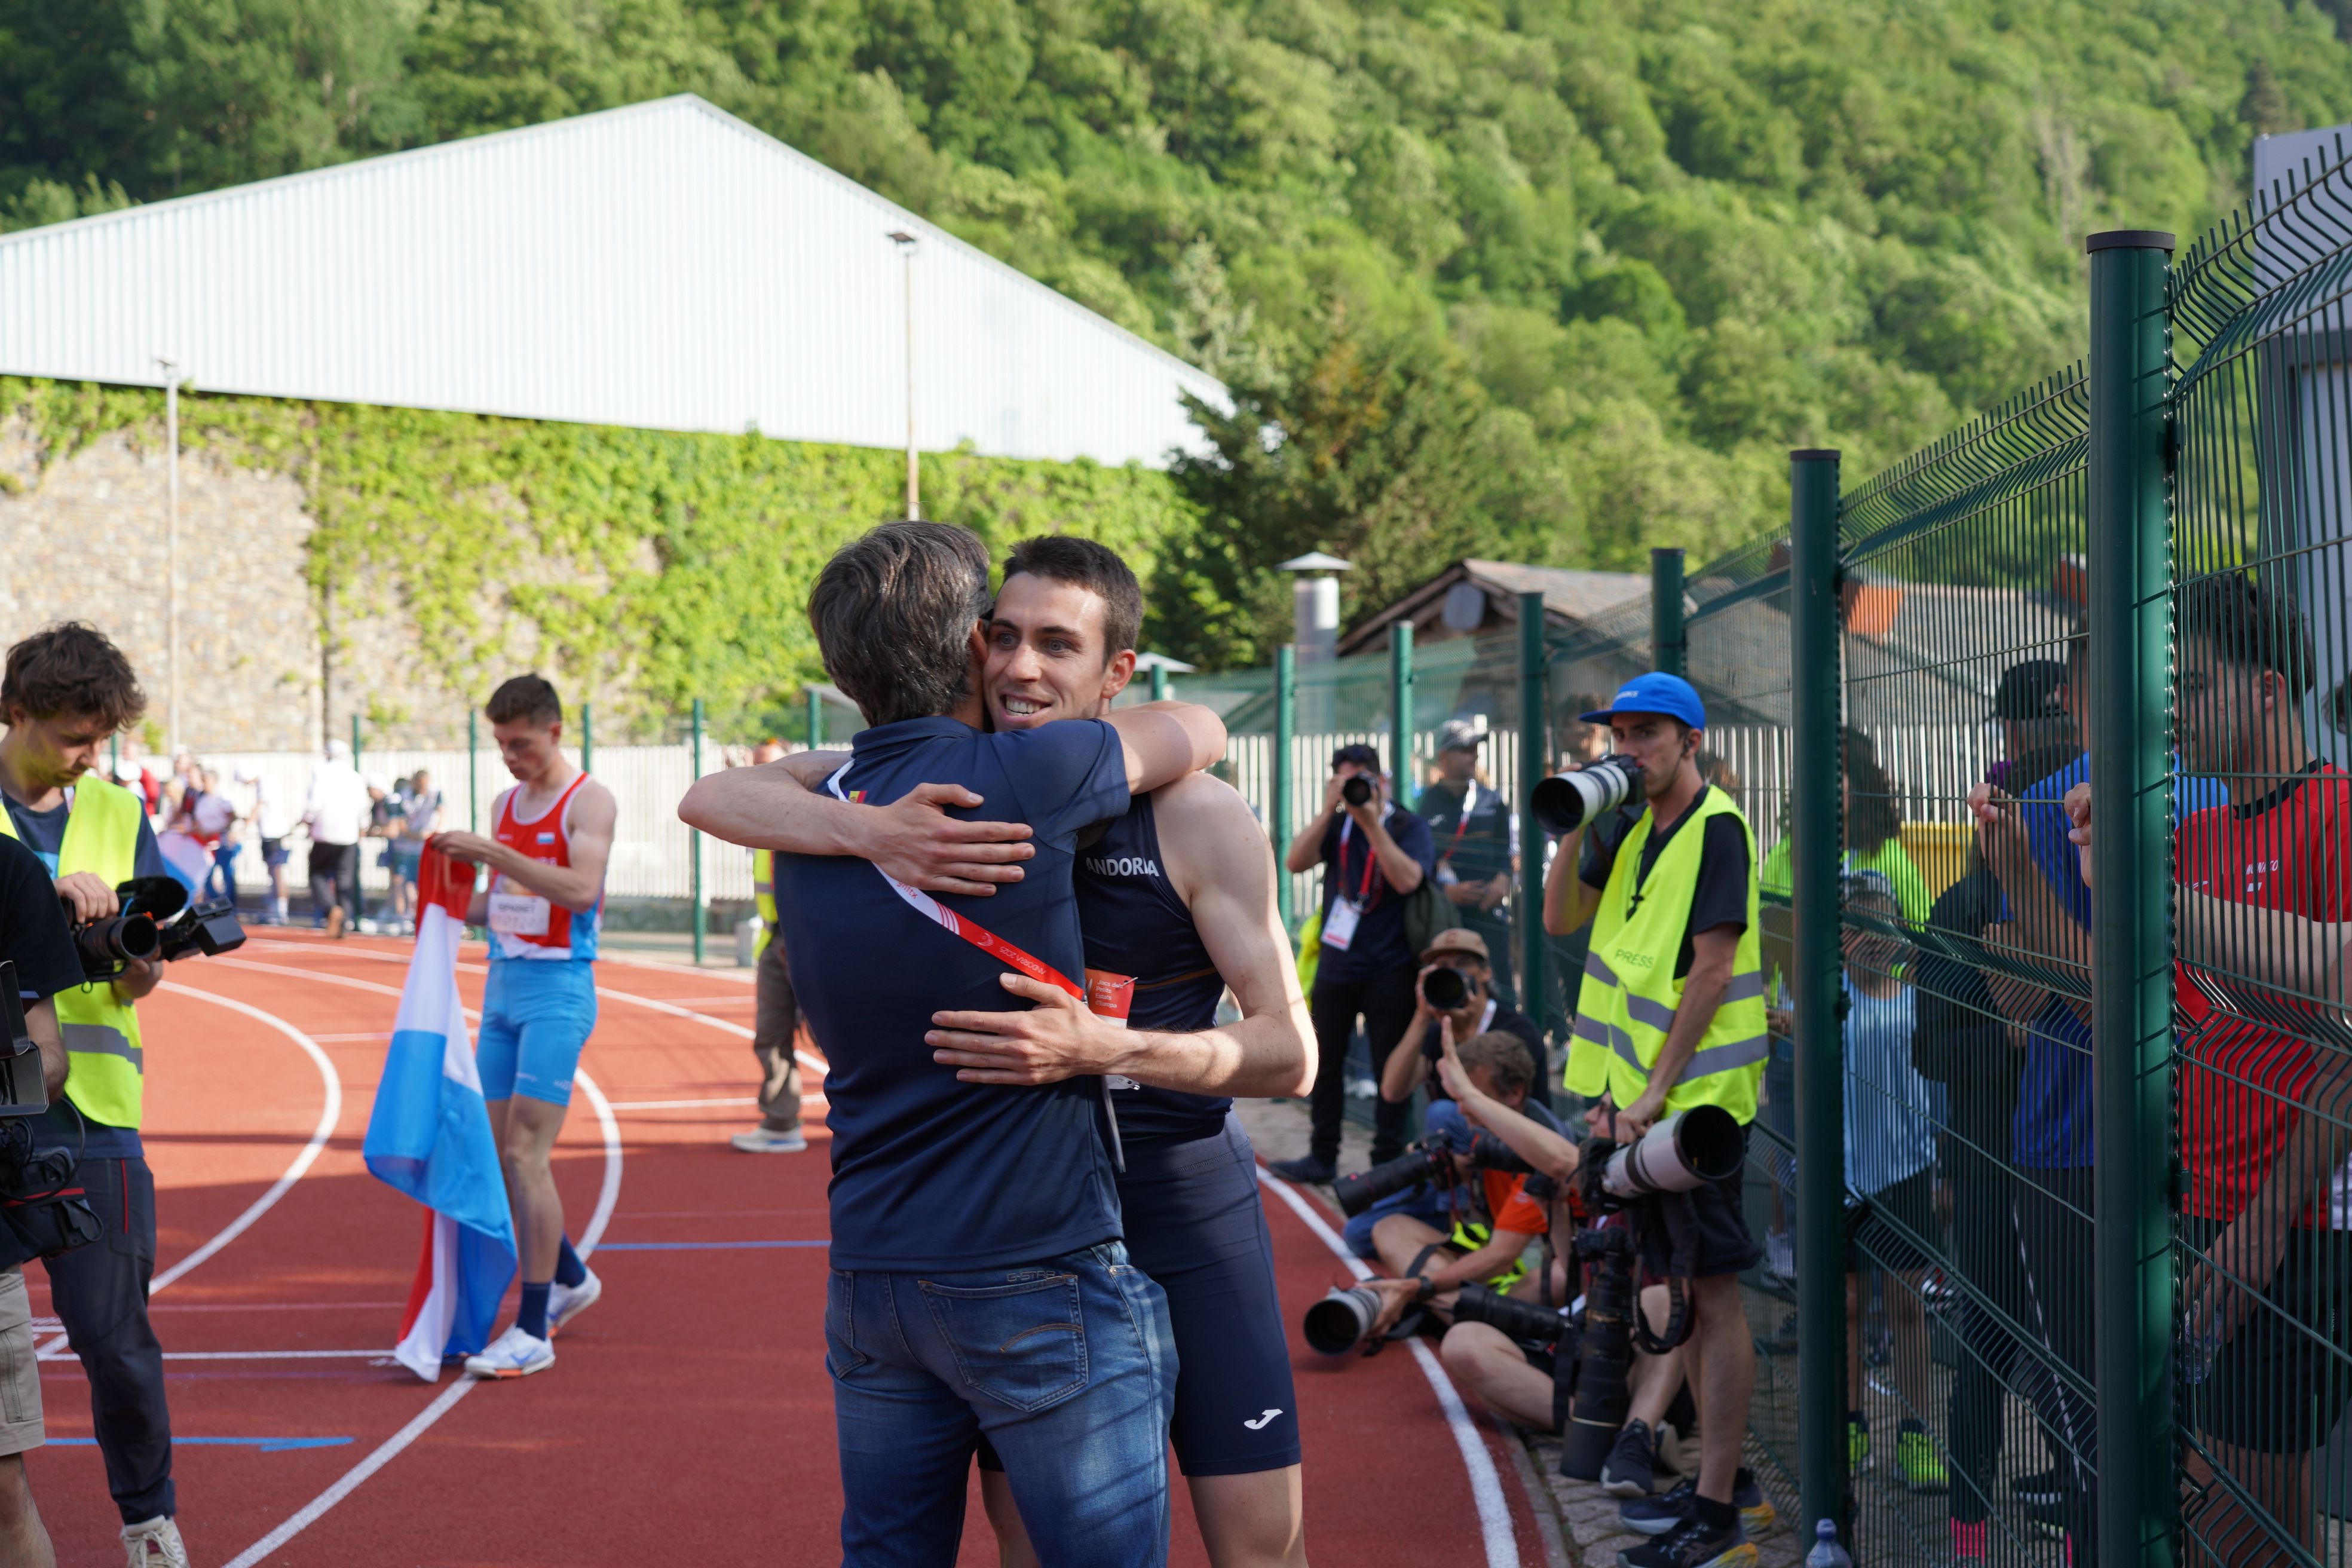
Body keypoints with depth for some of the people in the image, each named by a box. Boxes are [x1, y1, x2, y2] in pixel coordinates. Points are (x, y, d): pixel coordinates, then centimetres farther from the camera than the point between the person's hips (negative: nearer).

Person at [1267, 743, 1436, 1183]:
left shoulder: (1410, 827, -3)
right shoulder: (1337, 826, 8)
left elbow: (1407, 879, -20)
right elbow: (1295, 862, -6)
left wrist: (1371, 823, -22)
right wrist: (1329, 811, -14)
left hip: (1389, 968, -4)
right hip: (1337, 962, 4)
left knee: (1390, 1068, 0)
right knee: (1324, 1061, 9)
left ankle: (1388, 1160, 7)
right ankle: (1322, 1157, 19)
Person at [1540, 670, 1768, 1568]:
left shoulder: (1716, 828, -13)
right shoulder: (1636, 829, 13)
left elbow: (1712, 966, -18)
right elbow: (1560, 919, 18)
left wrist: (1655, 1091, -19)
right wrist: (1577, 827, 3)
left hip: (1695, 1094, -9)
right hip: (1637, 1091, 9)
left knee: (1713, 1293, -6)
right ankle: (1721, 1474, 26)